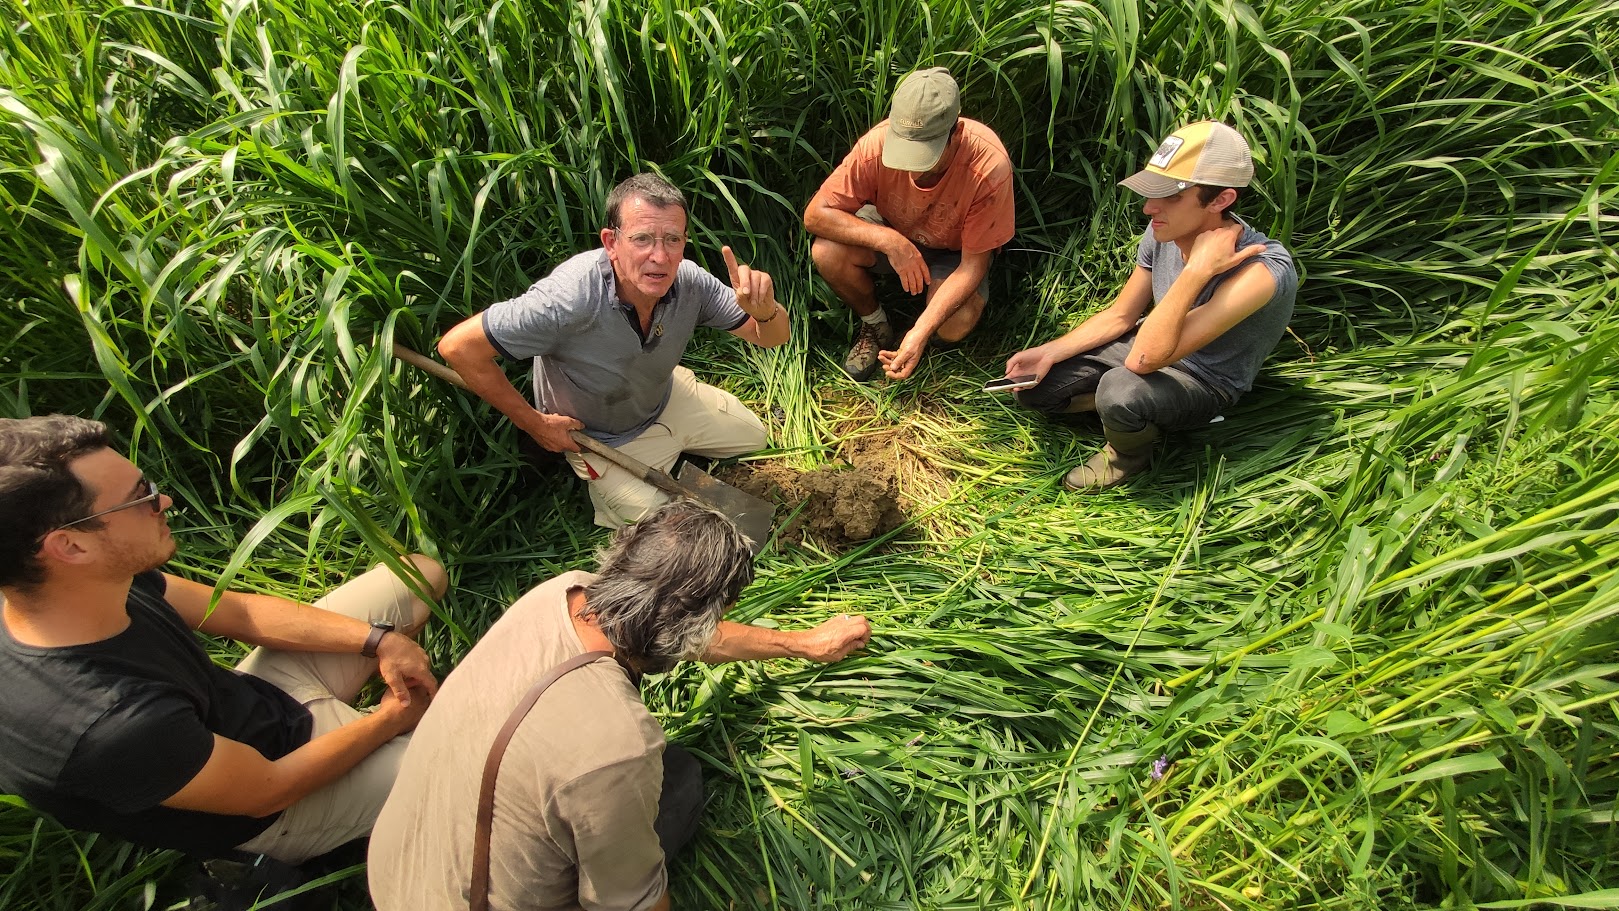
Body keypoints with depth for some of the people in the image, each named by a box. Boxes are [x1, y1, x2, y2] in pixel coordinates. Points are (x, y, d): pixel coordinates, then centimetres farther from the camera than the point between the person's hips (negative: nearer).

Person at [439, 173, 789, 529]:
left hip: (667, 400, 5)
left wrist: (765, 310, -42)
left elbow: (772, 336, -16)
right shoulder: (569, 298, -40)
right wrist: (534, 423, -22)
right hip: (605, 439, -5)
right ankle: (602, 484, 23)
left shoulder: (688, 281, -25)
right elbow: (458, 346, -32)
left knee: (753, 437, 19)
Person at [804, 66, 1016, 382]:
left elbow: (974, 264, -28)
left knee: (957, 324, -31)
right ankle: (874, 325, 2)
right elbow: (815, 215, -26)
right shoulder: (878, 143, -30)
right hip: (889, 230, 2)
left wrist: (920, 332, -40)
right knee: (827, 252, -27)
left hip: (954, 251, -2)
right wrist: (889, 241, -39)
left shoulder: (989, 167, -34)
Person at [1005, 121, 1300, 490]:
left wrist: (1196, 271, -40)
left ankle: (1129, 456, -5)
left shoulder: (1259, 272, -35)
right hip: (1155, 344, 6)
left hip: (1205, 383, -5)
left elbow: (1143, 359, -40)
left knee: (1121, 391, -38)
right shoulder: (1165, 231, -15)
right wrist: (1048, 353, -12)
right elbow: (1119, 316, -1)